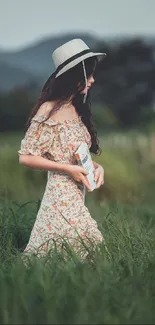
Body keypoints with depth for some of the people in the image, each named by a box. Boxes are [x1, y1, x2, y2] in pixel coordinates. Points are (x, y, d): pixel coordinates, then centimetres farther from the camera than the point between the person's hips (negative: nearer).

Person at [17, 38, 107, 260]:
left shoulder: (78, 110, 14)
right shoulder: (49, 110, -10)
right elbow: (26, 157, -11)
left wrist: (97, 167, 1)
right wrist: (68, 169, -15)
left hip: (78, 198, 8)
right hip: (61, 198, -8)